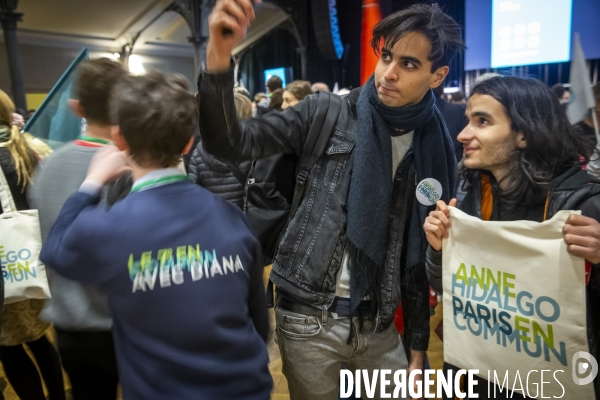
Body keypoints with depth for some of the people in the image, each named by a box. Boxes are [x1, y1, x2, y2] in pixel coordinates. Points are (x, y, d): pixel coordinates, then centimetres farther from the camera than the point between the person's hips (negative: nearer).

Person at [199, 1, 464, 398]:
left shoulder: (437, 150, 2)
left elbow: (424, 257, 6)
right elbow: (230, 143, -13)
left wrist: (419, 345, 10)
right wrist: (219, 56, -29)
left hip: (379, 325, 3)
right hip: (310, 321, -2)